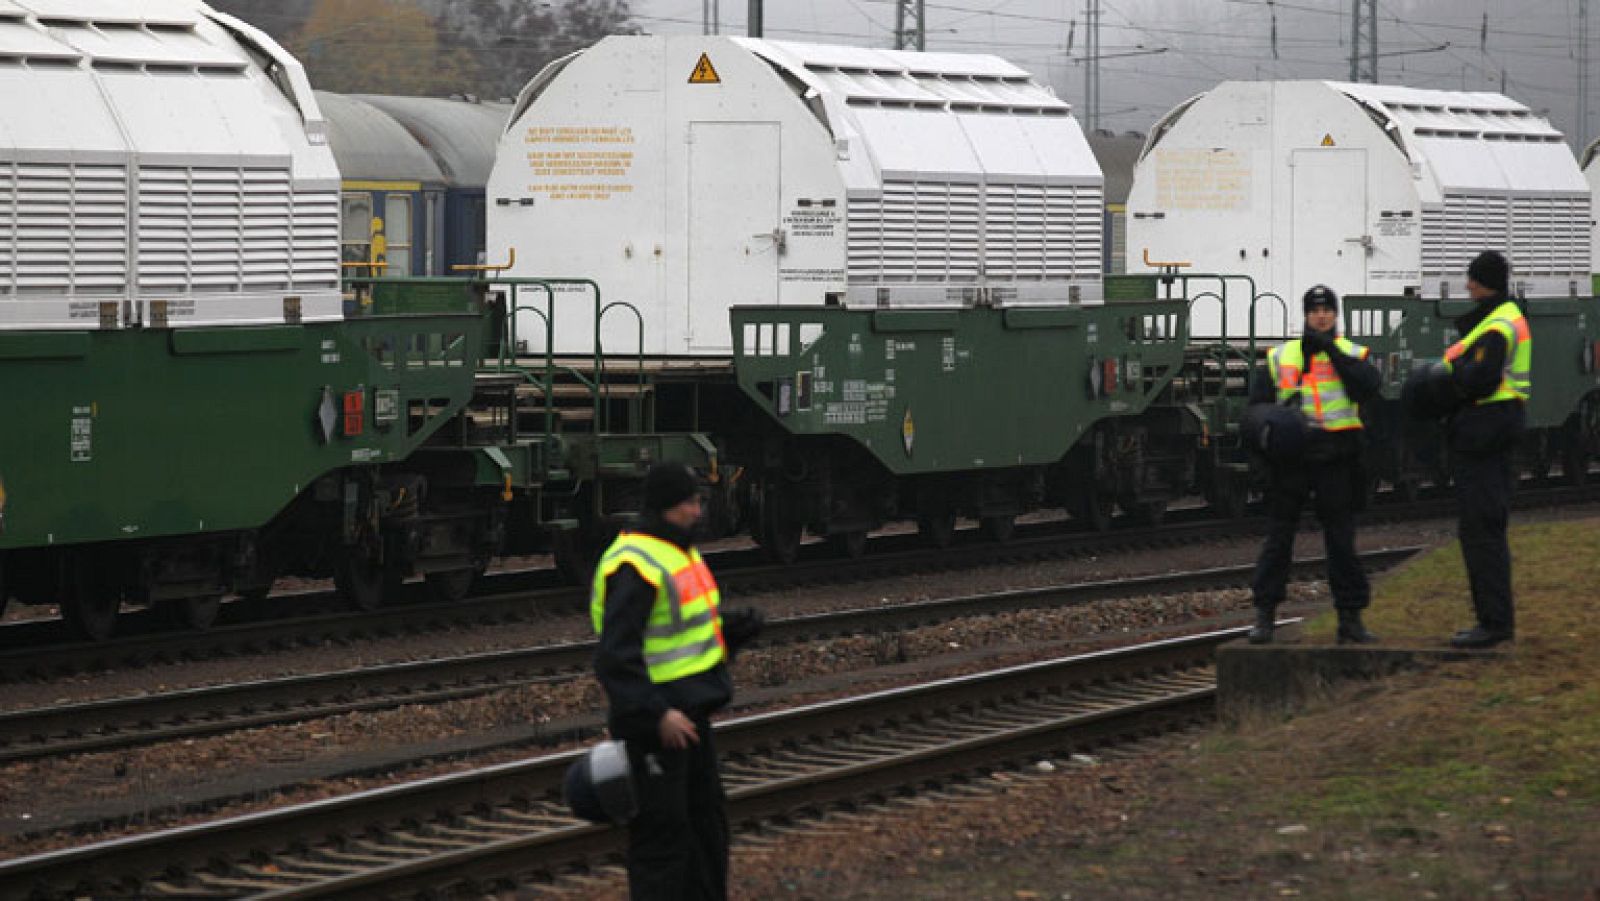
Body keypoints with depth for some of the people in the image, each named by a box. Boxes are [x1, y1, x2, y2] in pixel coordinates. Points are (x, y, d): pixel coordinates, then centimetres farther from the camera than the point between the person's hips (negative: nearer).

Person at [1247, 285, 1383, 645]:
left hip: (1335, 456, -1)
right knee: (1278, 537, 1)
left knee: (1341, 540, 2)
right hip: (1291, 456, 1)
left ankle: (1350, 619, 7)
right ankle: (1264, 616, 6)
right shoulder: (1280, 356, 12)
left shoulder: (1351, 354, 7)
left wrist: (1334, 350, -14)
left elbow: (1370, 385, -13)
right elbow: (1257, 402, 14)